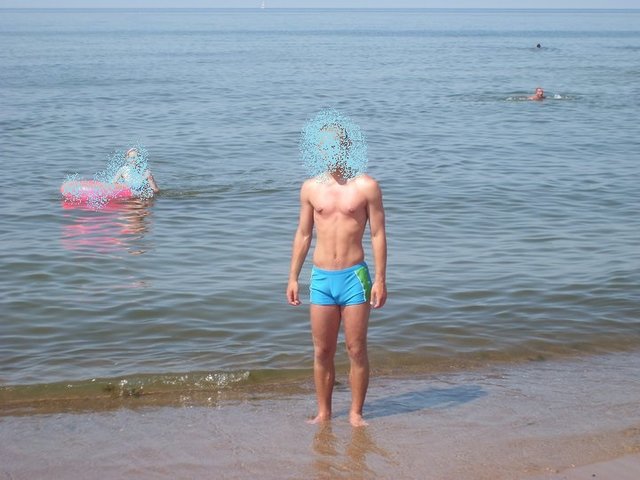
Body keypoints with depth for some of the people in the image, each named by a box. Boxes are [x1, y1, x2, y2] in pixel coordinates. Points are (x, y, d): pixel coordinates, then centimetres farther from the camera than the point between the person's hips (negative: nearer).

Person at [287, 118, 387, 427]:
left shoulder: (366, 186, -2)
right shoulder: (310, 188, 7)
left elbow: (378, 234, -1)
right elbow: (303, 234, 14)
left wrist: (380, 280, -7)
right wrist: (292, 278, 11)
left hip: (354, 277, -3)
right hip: (321, 278, 3)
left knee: (356, 350, 2)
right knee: (322, 352, 7)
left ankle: (355, 413, 14)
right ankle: (323, 413, 19)